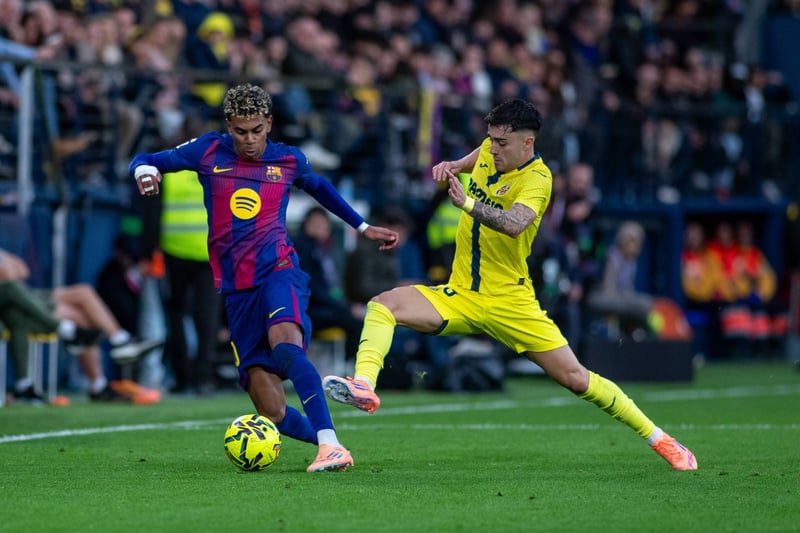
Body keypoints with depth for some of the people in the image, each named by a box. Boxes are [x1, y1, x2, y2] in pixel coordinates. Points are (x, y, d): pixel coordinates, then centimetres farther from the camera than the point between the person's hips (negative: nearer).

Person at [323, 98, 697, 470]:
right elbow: (474, 159, 28)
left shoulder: (536, 179, -17)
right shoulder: (490, 151, 3)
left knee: (576, 378, -5)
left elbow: (514, 225, -37)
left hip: (509, 302, -5)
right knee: (383, 305, -19)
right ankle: (364, 387, -36)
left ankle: (657, 438, 10)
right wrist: (451, 167, 5)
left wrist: (467, 203, -52)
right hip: (459, 297, 6)